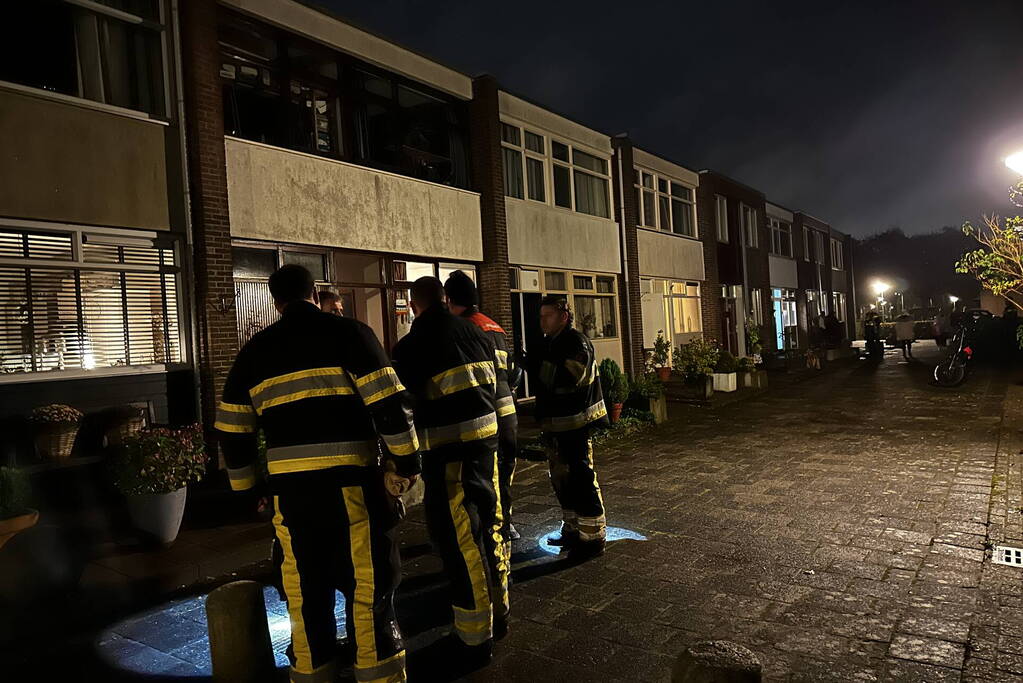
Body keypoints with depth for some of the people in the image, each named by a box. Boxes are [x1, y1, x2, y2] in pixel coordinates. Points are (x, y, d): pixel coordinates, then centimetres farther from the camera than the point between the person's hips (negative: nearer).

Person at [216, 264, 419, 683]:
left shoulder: (255, 350, 10)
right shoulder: (348, 333, -1)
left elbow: (232, 428, 13)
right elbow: (389, 403, -9)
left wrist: (247, 486, 23)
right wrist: (406, 462, -1)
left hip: (289, 484, 3)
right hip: (349, 478, -3)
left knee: (304, 586, 15)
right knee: (367, 580, 7)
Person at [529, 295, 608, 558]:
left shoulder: (577, 342, -14)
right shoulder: (549, 343, 14)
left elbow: (568, 378, -27)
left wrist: (535, 362, -24)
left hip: (575, 426, -10)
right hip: (554, 425, 10)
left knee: (581, 481, -4)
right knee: (562, 481, 18)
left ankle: (593, 537, 8)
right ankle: (572, 531, 32)